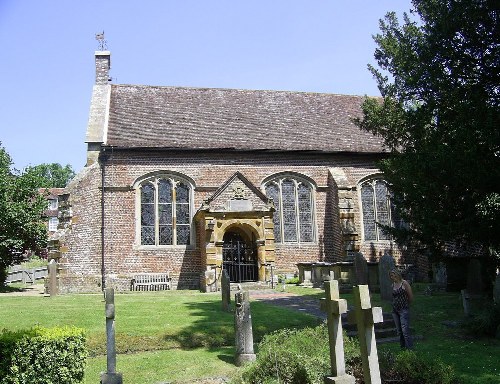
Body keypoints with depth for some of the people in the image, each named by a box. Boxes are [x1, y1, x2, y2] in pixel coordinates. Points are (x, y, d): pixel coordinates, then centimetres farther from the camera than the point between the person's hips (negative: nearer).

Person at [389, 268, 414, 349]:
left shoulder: (404, 283, -7)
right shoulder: (393, 285, 10)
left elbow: (411, 297, -1)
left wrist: (405, 304, 10)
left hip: (403, 310, -6)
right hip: (395, 310, 6)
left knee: (405, 330, -12)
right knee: (399, 331, 10)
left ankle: (410, 349, -9)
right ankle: (403, 348, 19)